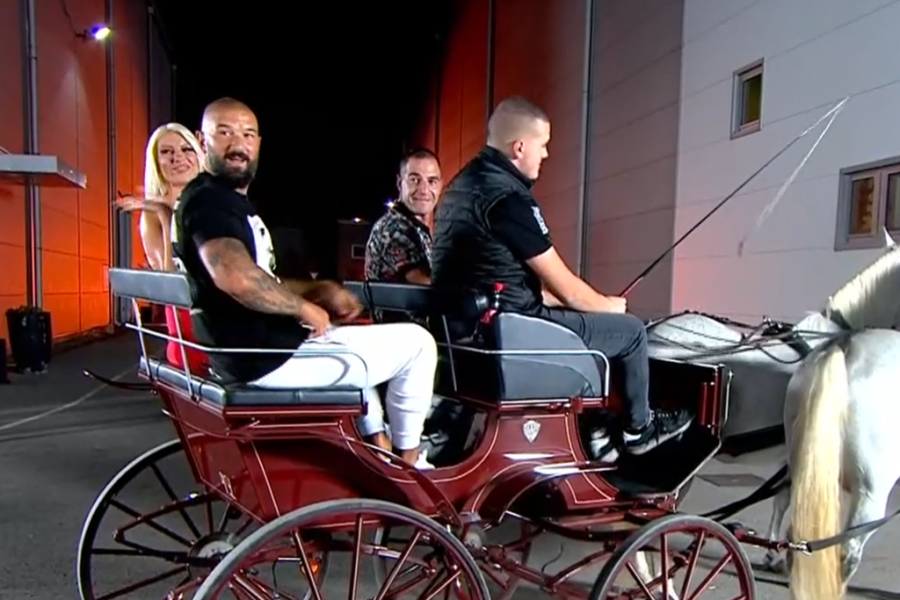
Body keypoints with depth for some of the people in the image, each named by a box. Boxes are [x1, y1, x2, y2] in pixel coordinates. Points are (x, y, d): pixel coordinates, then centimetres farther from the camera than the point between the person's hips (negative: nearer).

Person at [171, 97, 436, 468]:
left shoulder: (225, 201, 16)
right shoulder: (208, 201, -16)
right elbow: (236, 278, -35)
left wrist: (318, 291, 6)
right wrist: (305, 307, -20)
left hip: (250, 348, 11)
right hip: (268, 356, -11)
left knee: (354, 338, 37)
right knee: (416, 342, -2)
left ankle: (378, 443, 35)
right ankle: (408, 458, 15)